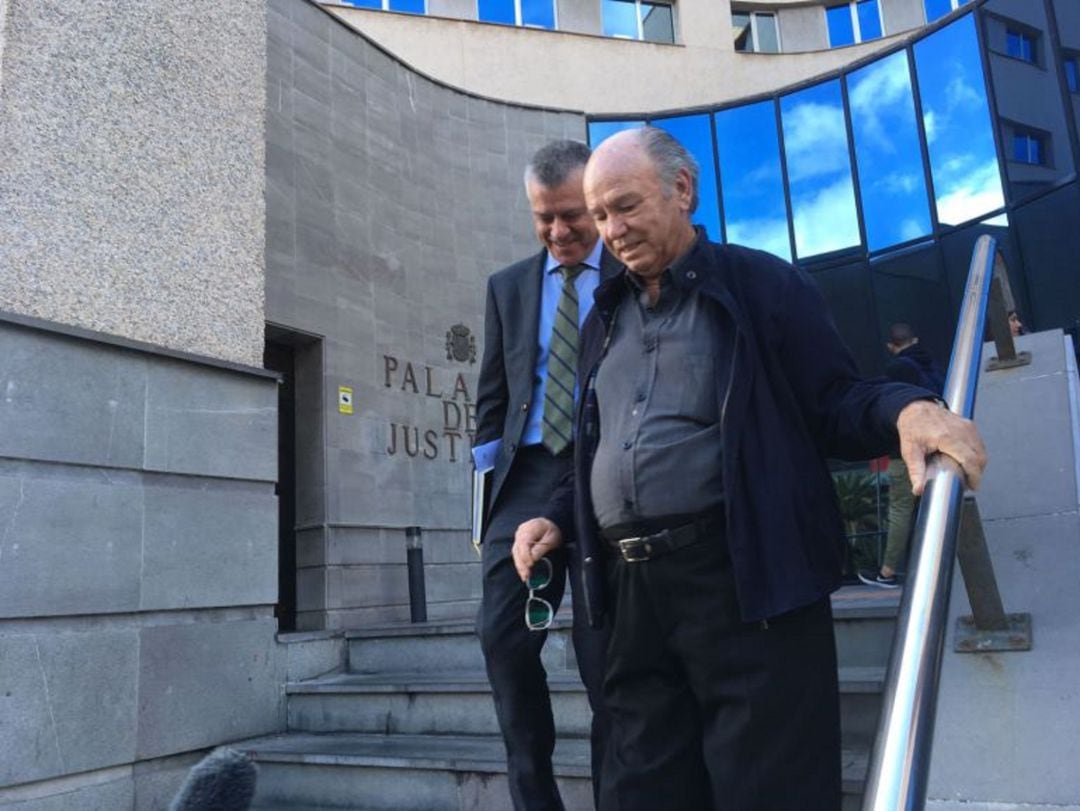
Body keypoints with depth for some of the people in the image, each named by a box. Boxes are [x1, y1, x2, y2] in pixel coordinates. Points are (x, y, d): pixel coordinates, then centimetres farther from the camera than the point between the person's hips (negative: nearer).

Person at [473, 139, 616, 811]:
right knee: (504, 635, -5)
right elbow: (493, 398, 16)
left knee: (604, 650, 0)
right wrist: (487, 486, 8)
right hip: (528, 475, 3)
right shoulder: (508, 286, 17)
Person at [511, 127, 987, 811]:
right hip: (635, 592, 6)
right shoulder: (606, 321, 19)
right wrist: (558, 517, 10)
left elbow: (834, 404, -3)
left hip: (747, 581, -6)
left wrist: (907, 409, -24)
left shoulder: (762, 286, 0)